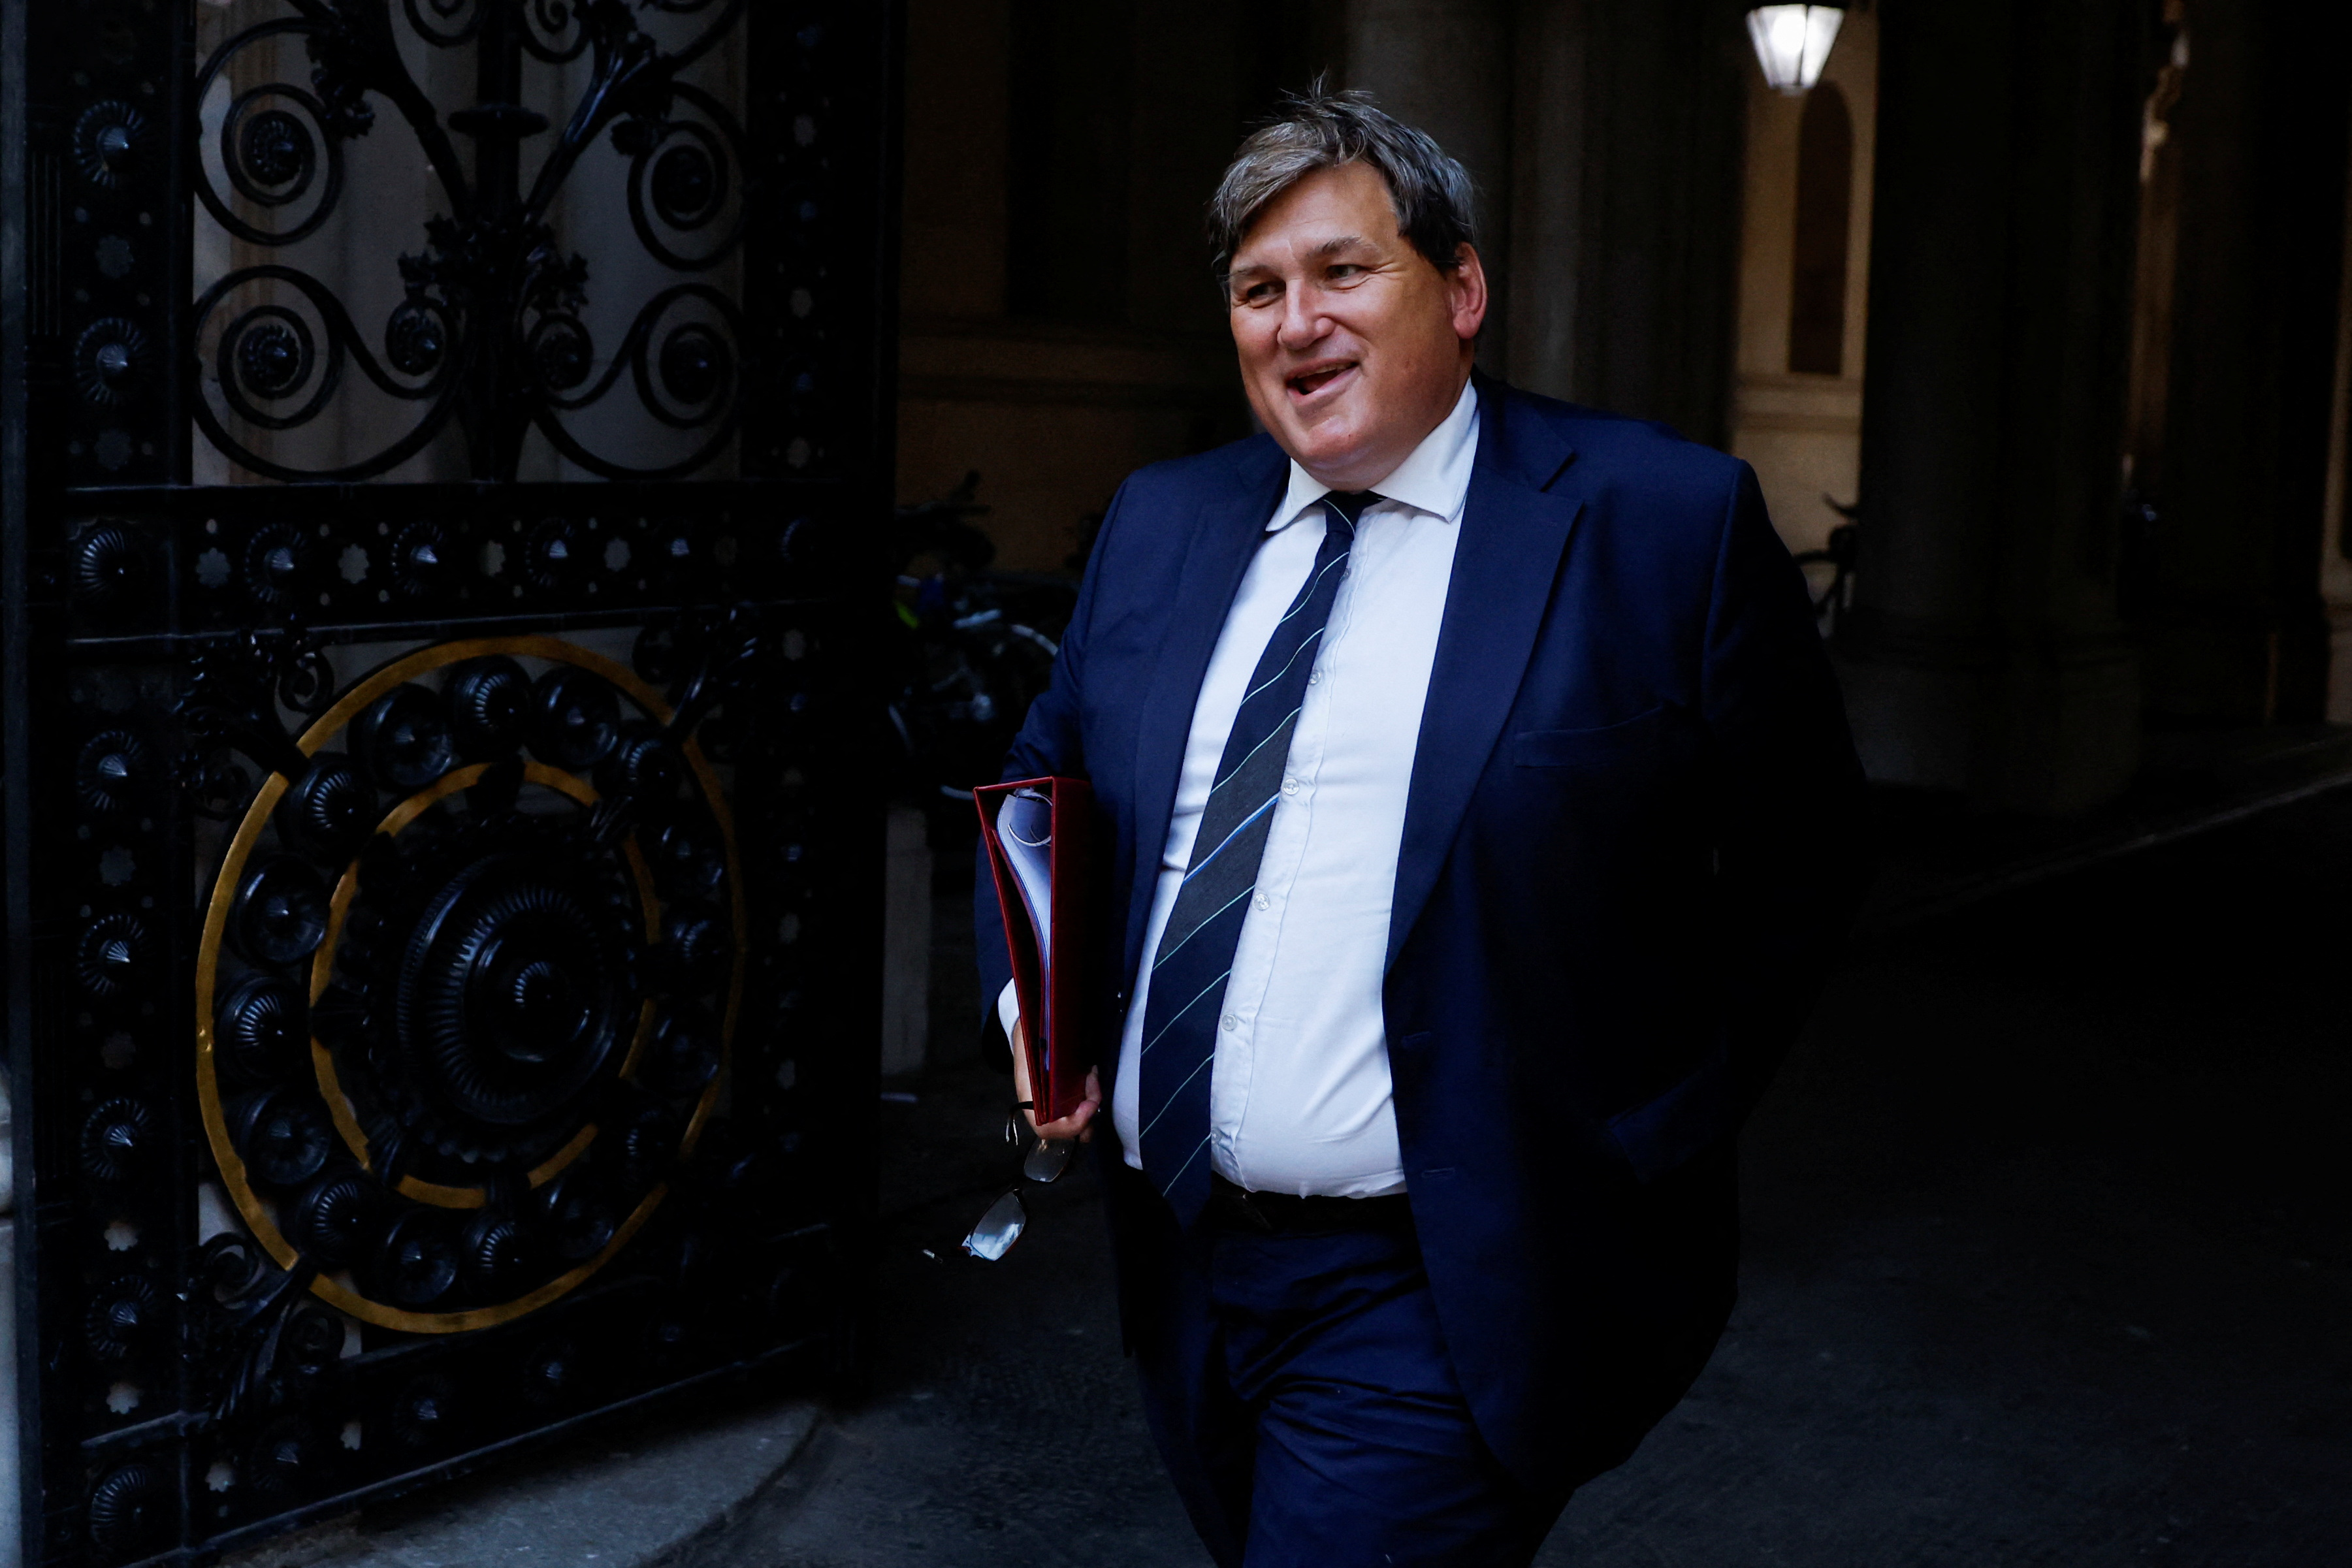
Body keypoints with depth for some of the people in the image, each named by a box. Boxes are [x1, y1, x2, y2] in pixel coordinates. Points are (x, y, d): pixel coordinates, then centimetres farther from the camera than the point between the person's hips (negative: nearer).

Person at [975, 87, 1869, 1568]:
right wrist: (1033, 995, 2)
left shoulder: (1665, 523, -8)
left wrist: (1655, 1141, -6)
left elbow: (1800, 858, -2)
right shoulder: (1162, 520, 8)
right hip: (1178, 1267, 6)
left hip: (1432, 1304, -6)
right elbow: (1048, 776, 19)